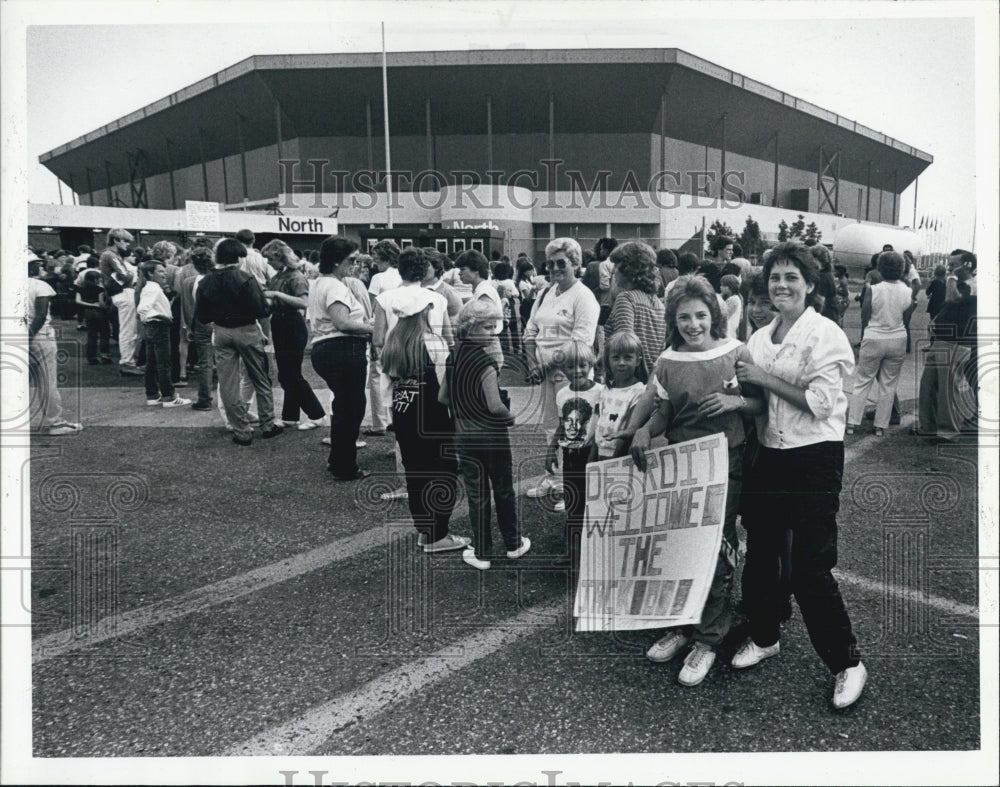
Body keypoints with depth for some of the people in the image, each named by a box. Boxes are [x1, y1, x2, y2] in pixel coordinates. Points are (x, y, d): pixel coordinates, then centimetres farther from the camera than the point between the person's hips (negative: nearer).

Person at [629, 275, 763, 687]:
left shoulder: (735, 352, -3)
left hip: (725, 463, -2)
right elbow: (662, 413, 5)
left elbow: (761, 403, 4)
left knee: (717, 549, 0)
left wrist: (735, 402, -15)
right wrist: (643, 431, -15)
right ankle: (680, 625, 27)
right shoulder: (667, 362, 1)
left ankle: (708, 639, 15)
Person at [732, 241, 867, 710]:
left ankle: (847, 662, 14)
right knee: (759, 553, 16)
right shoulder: (759, 338, 9)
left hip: (814, 459, -7)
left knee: (810, 567, -4)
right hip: (769, 455, 7)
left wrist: (765, 379, -16)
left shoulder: (825, 335, -10)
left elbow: (819, 404, -18)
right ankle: (764, 636, 37)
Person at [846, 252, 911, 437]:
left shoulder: (872, 290, -14)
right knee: (888, 385, 11)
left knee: (862, 383, 9)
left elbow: (864, 321, -7)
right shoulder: (907, 291, -6)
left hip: (873, 340, -2)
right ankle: (881, 426, 15)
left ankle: (852, 423, 10)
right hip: (898, 340, 2)